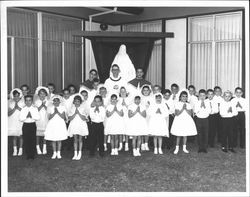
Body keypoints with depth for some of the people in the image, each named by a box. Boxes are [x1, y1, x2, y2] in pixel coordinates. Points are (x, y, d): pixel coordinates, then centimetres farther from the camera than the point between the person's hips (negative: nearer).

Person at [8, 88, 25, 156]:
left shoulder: (23, 102, -2)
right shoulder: (10, 103, 1)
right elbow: (8, 114, -6)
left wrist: (18, 108, -18)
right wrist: (14, 108, -17)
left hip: (21, 121, -1)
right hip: (12, 122, 1)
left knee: (20, 135, 1)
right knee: (14, 136, 4)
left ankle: (20, 150, 11)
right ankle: (15, 150, 11)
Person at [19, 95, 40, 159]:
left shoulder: (35, 108, 2)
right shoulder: (23, 109, 4)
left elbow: (38, 117, -5)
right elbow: (20, 118, -3)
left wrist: (32, 116, -19)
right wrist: (26, 117, -18)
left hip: (32, 125, -1)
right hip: (25, 125, 1)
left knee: (33, 140, -1)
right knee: (26, 140, 1)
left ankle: (32, 155, 9)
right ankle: (28, 155, 11)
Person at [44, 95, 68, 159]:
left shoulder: (62, 108, 0)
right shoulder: (50, 108, 1)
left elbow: (63, 117, -8)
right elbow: (49, 118, -5)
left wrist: (58, 112, -17)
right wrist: (54, 112, -16)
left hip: (60, 125, 0)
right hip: (52, 125, 0)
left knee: (59, 140, 3)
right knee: (53, 140, 3)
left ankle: (58, 153, 14)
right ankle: (54, 153, 14)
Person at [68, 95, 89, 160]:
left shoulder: (82, 109, -2)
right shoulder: (72, 109, 2)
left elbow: (84, 118, -10)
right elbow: (70, 118, -5)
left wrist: (79, 113, -17)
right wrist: (75, 113, -15)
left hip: (81, 126, -1)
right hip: (74, 126, 1)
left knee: (80, 139, 3)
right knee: (75, 139, 3)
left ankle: (79, 154, 9)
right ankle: (75, 154, 8)